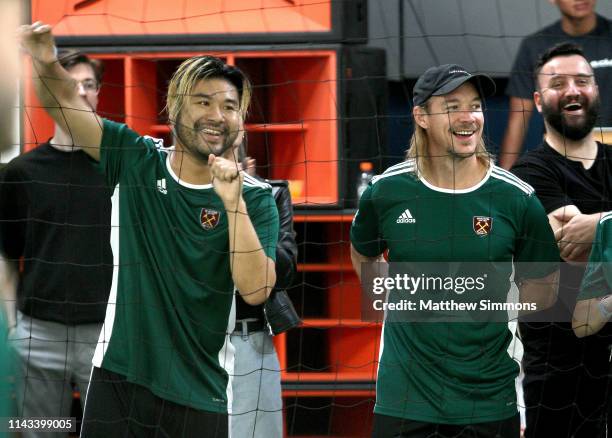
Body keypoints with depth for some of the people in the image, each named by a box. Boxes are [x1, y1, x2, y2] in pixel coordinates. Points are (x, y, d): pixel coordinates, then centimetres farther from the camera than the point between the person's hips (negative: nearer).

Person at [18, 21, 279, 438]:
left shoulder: (255, 198, -5)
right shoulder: (136, 160, 2)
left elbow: (255, 290, -16)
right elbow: (63, 102, 2)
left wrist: (233, 203, -25)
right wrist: (47, 64, -20)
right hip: (117, 381, 2)